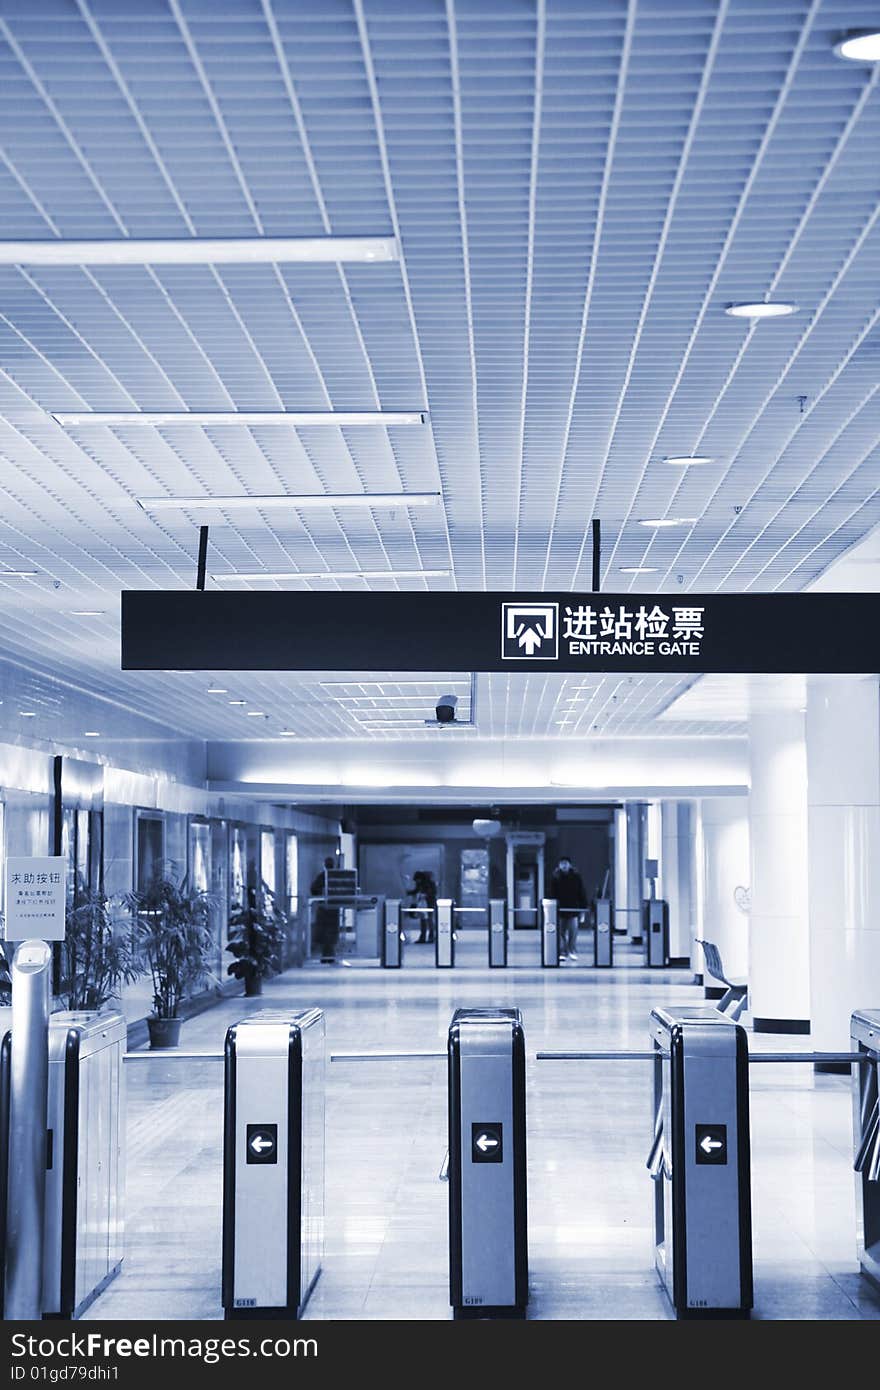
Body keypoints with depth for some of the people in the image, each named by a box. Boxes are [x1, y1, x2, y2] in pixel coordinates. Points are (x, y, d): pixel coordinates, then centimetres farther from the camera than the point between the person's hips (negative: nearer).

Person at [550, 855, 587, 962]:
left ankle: (573, 952, 8)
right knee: (561, 933, 0)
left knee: (573, 932, -3)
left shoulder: (576, 876, 3)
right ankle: (563, 953, 4)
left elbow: (581, 893, 6)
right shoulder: (555, 877, 3)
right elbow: (552, 894, 4)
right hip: (560, 909, 0)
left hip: (573, 909, 0)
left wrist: (582, 908, 1)